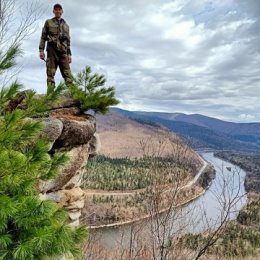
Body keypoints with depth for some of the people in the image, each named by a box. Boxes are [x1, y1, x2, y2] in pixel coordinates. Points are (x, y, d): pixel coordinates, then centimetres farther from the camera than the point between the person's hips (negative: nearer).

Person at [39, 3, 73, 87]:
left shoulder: (66, 25, 23)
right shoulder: (48, 22, 14)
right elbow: (43, 37, 7)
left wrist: (69, 54, 10)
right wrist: (41, 50, -6)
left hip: (63, 52, 3)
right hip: (52, 50, -2)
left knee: (67, 74, -8)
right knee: (50, 74, -8)